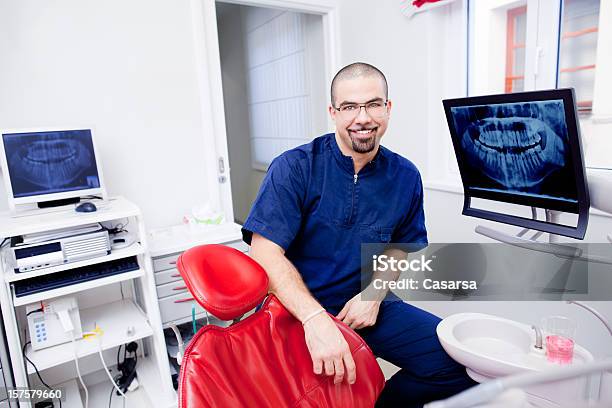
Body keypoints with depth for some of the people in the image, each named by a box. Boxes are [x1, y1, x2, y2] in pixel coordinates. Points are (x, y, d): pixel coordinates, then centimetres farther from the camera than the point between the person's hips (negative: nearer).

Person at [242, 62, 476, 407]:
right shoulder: (294, 168, -12)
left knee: (463, 364, -8)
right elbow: (265, 252, -19)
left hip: (367, 306, 4)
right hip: (297, 312, -3)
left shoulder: (405, 176, 1)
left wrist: (374, 293, -6)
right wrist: (316, 320, -32)